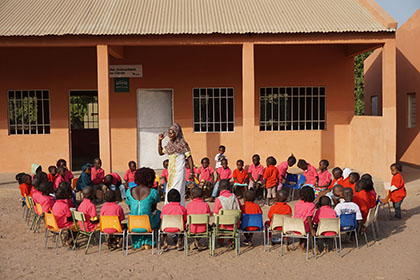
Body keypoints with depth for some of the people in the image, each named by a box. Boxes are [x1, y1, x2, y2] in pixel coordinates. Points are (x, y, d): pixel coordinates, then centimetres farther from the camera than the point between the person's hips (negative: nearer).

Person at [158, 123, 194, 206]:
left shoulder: (182, 144, -8)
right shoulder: (169, 144, 12)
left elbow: (189, 158, -10)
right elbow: (160, 152, 24)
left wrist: (192, 172, -18)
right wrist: (160, 141, 13)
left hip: (179, 170, -7)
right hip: (171, 171, 7)